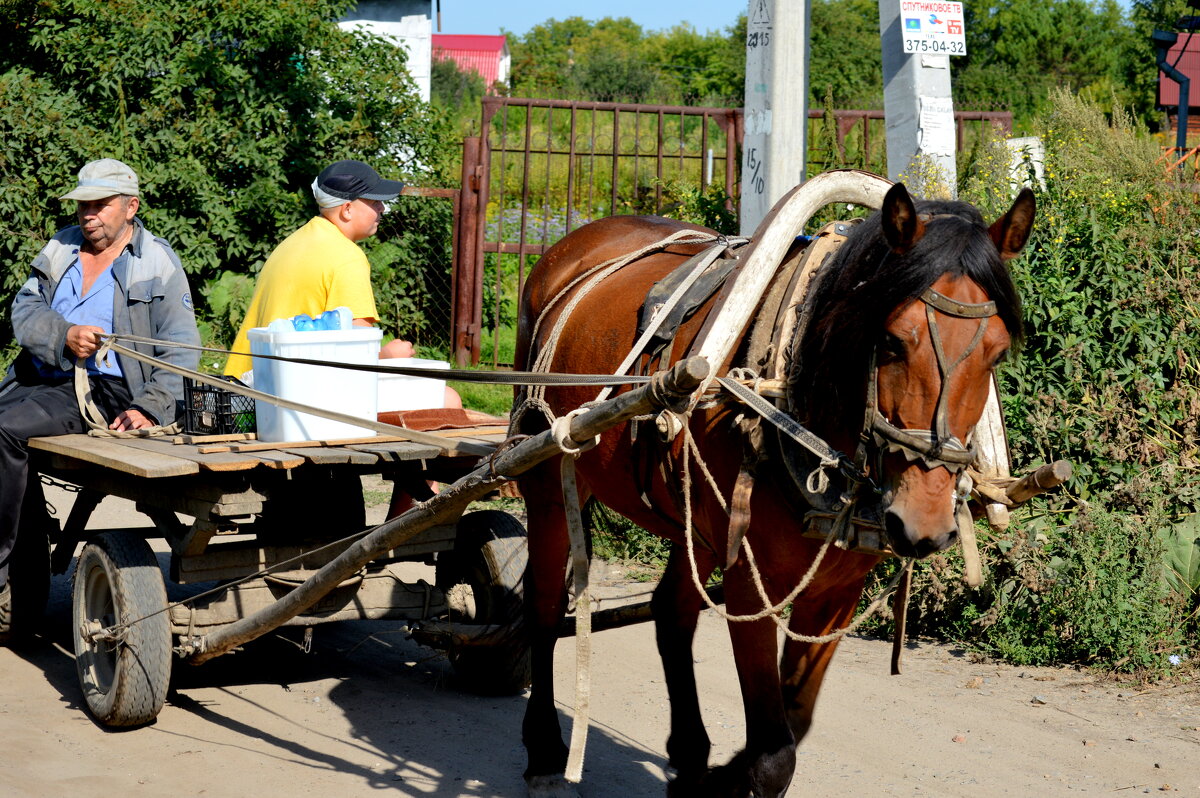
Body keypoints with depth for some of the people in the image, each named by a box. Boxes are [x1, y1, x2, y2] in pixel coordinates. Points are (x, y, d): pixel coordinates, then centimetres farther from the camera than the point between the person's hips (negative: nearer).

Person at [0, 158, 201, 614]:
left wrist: (149, 408, -16)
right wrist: (64, 335, -13)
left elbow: (180, 350, -2)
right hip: (39, 379, 6)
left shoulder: (157, 262, 5)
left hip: (103, 390, -6)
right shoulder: (61, 249, 20)